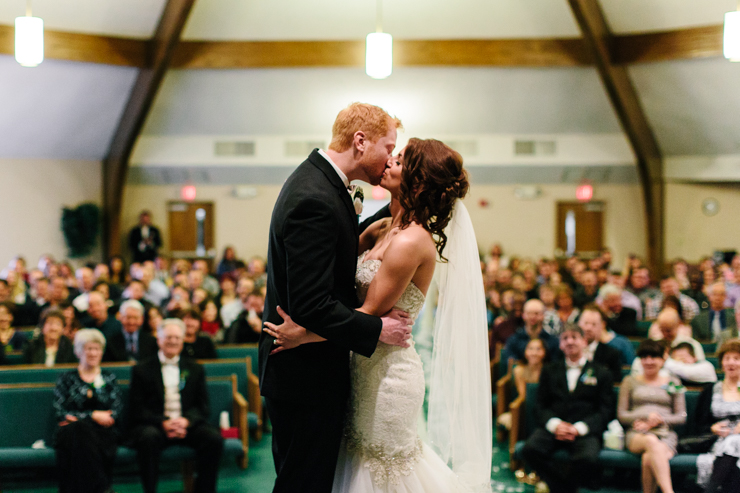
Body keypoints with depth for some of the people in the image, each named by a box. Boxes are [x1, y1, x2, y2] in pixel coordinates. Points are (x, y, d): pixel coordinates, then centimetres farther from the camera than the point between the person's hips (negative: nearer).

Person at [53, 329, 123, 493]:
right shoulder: (66, 379, 16)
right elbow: (60, 413, 3)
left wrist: (78, 418, -7)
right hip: (71, 432, 0)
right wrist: (93, 415, -8)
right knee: (79, 429, -38)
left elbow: (117, 411, 6)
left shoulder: (109, 378, 20)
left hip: (103, 432, 0)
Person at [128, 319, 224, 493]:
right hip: (155, 425, -2)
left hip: (187, 424, 2)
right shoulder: (142, 370, 10)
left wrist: (186, 421, -13)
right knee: (148, 438, -36)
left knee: (214, 438, -26)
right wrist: (163, 423, -16)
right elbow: (137, 409, 1)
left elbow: (202, 406, 10)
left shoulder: (195, 369, 18)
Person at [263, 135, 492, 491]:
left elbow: (369, 315, -22)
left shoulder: (411, 241, -23)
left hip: (388, 374, -9)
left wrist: (301, 335, -20)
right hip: (369, 365, 9)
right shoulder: (383, 229, 4)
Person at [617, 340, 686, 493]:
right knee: (652, 441, -40)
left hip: (666, 435, 1)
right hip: (637, 435, -1)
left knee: (649, 459, -37)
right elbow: (621, 415, 12)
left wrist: (658, 420, -5)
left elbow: (681, 417, 13)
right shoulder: (630, 381, 18)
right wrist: (647, 416, -6)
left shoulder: (673, 383, 19)